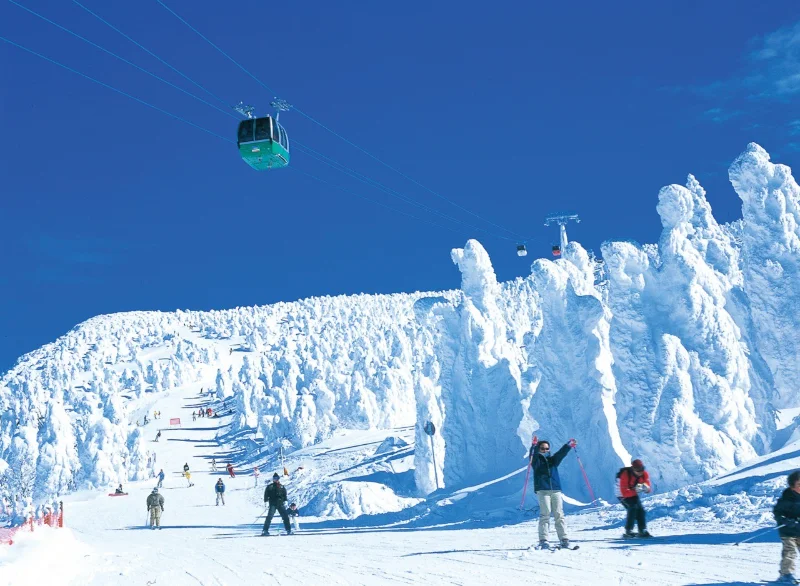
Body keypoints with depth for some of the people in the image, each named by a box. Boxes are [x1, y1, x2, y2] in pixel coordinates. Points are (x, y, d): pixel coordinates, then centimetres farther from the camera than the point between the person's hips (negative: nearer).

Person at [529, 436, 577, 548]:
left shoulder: (553, 460, 20)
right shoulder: (536, 460, 10)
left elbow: (561, 453, 4)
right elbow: (533, 455, -11)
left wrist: (569, 445, -12)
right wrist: (534, 446, -30)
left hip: (556, 490, 3)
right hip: (542, 490, -3)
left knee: (559, 515, -2)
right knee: (545, 514, -11)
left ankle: (564, 539, -2)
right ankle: (543, 540, -12)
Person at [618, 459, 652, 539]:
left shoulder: (644, 474, -17)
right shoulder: (625, 475, -34)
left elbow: (648, 489, -11)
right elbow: (624, 492, -36)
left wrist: (646, 488, -35)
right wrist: (635, 491, -47)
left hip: (633, 493, 6)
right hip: (622, 494, -6)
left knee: (640, 509, -6)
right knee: (633, 507, -23)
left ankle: (643, 531, 2)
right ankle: (628, 531, -21)